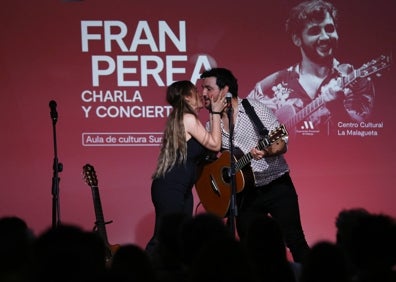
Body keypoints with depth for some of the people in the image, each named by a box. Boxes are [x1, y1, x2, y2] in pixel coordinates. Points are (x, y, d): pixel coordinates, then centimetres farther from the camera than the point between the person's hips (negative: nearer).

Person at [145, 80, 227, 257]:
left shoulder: (179, 118, 15)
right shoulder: (188, 119, -13)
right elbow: (215, 145, -11)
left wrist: (213, 114, 15)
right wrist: (216, 113, -5)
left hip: (181, 189, 10)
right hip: (170, 189, -10)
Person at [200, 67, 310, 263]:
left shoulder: (256, 110, -10)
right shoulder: (211, 124, 4)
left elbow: (282, 144, -13)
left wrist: (266, 152, -33)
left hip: (276, 186, -5)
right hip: (244, 192, 5)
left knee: (295, 241, -8)